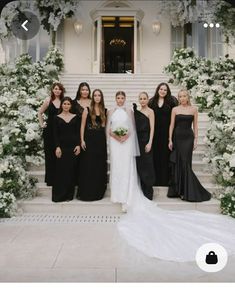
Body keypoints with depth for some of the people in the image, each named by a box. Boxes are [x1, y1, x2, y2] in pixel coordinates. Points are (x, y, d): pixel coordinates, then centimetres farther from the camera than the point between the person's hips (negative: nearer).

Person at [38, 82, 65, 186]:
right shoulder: (48, 100, 1)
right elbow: (40, 113, 10)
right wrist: (41, 124, 5)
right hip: (49, 130, 0)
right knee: (49, 154, 5)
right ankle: (50, 178, 15)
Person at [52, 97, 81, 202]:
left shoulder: (75, 117, 8)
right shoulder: (57, 118, 5)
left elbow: (78, 132, 6)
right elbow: (55, 134, 0)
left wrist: (78, 145, -5)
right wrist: (57, 147, -10)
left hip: (73, 146, 1)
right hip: (62, 146, -1)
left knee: (71, 170, 4)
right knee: (61, 170, -1)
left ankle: (69, 194, 13)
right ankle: (59, 195, 8)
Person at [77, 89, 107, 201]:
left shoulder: (105, 111, 8)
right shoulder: (87, 110, 1)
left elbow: (106, 126, 9)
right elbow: (82, 125, -1)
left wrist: (107, 140, 1)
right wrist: (82, 140, -7)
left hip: (101, 141, 3)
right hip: (89, 140, -3)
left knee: (100, 166, 6)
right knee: (88, 166, 0)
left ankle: (98, 192, 17)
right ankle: (86, 193, 8)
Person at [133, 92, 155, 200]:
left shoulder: (150, 111, -3)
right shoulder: (137, 111, 13)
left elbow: (152, 128, -9)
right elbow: (135, 127, 14)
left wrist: (150, 143, -16)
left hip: (146, 141, -5)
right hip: (137, 140, 5)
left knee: (146, 165, -1)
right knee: (139, 165, 8)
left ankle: (148, 192, 8)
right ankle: (141, 191, 19)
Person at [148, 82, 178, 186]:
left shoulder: (171, 101, 1)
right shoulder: (152, 102, 9)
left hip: (167, 132, -2)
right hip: (155, 132, 2)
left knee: (165, 155, 2)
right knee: (156, 155, 5)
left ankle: (165, 180, 11)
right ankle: (156, 180, 14)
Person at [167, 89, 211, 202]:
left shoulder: (193, 109, 5)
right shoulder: (175, 109, 5)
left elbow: (195, 126, 6)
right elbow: (172, 125, 4)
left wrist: (196, 139, 0)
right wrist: (170, 140, -1)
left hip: (188, 137, -1)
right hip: (177, 137, 1)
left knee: (185, 163, -4)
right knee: (177, 163, 3)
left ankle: (187, 192, 4)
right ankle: (177, 190, 13)